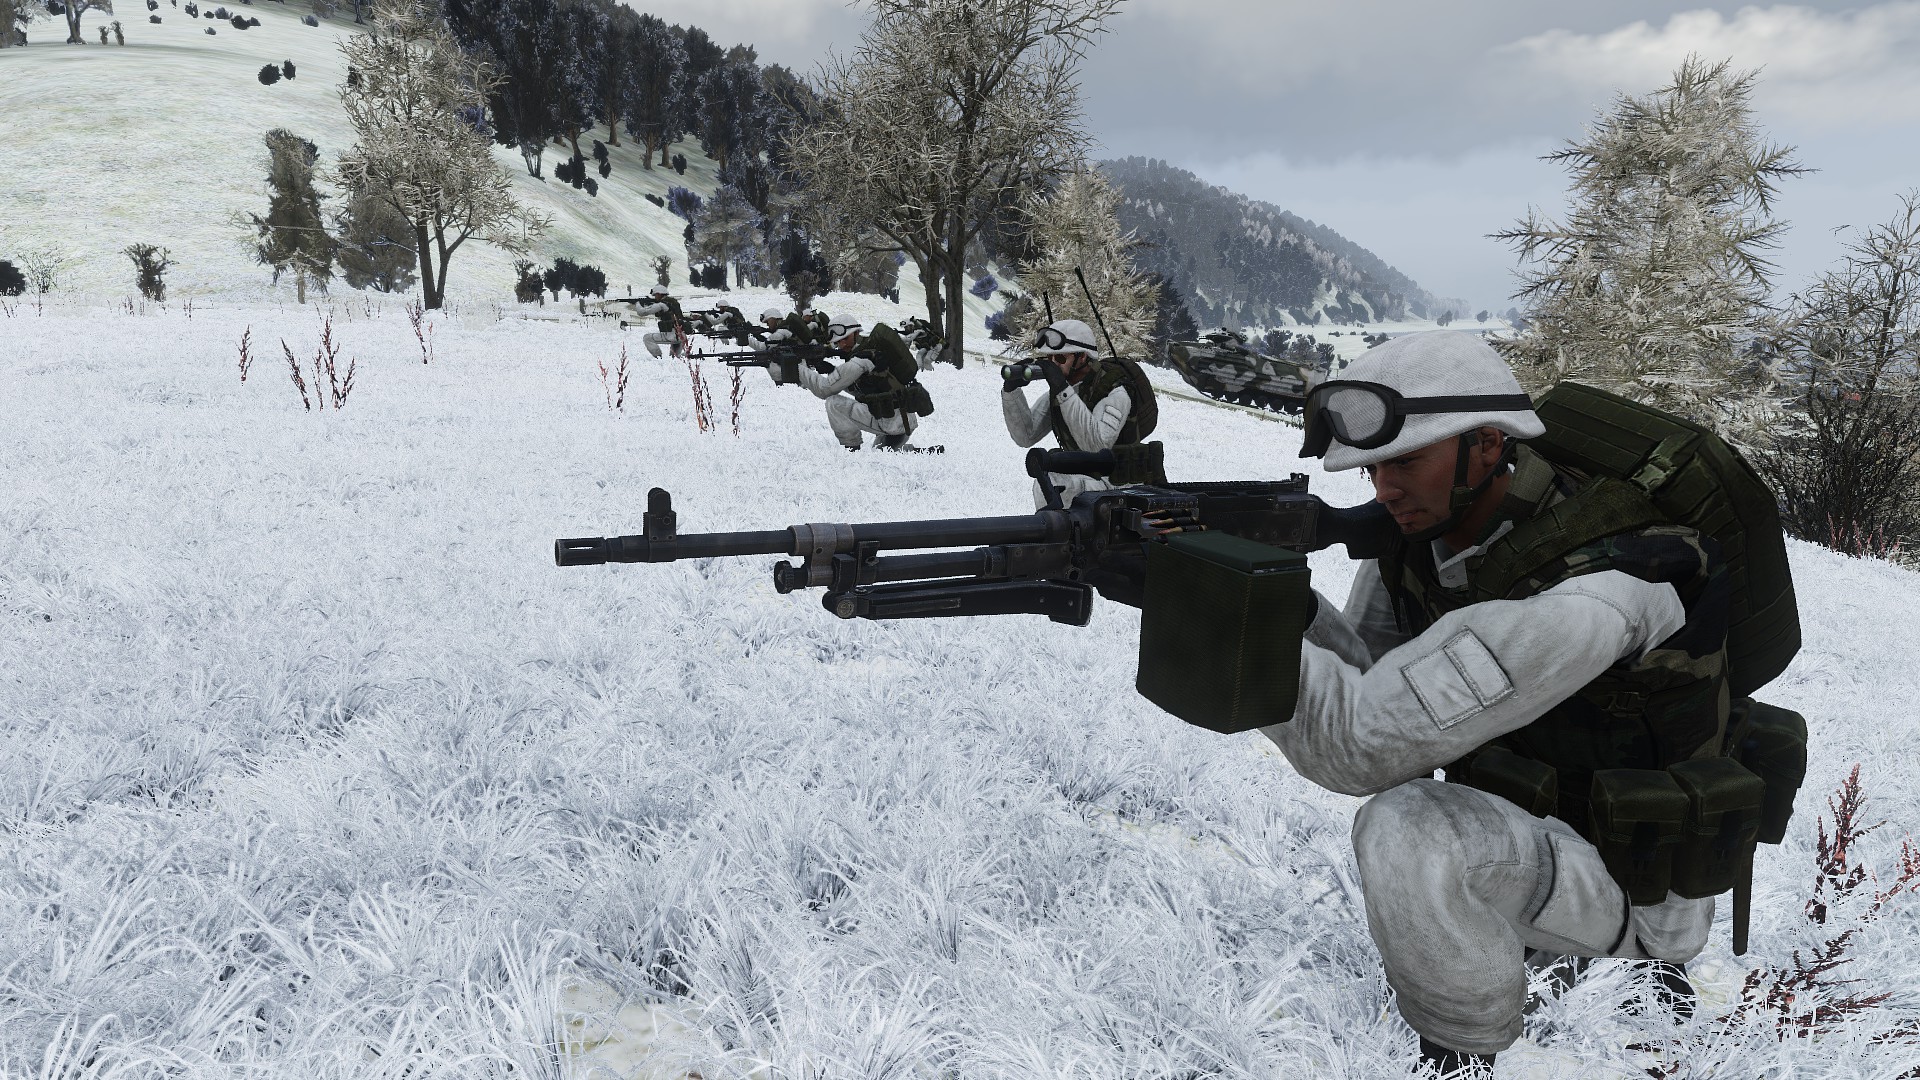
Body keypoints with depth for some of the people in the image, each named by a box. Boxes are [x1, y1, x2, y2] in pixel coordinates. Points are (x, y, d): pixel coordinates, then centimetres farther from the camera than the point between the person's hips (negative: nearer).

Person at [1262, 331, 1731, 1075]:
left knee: (1406, 831, -31)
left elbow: (1365, 742, -37)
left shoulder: (1596, 588, -33)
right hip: (1524, 830, 9)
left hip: (1631, 883, -8)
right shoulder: (1417, 540, -8)